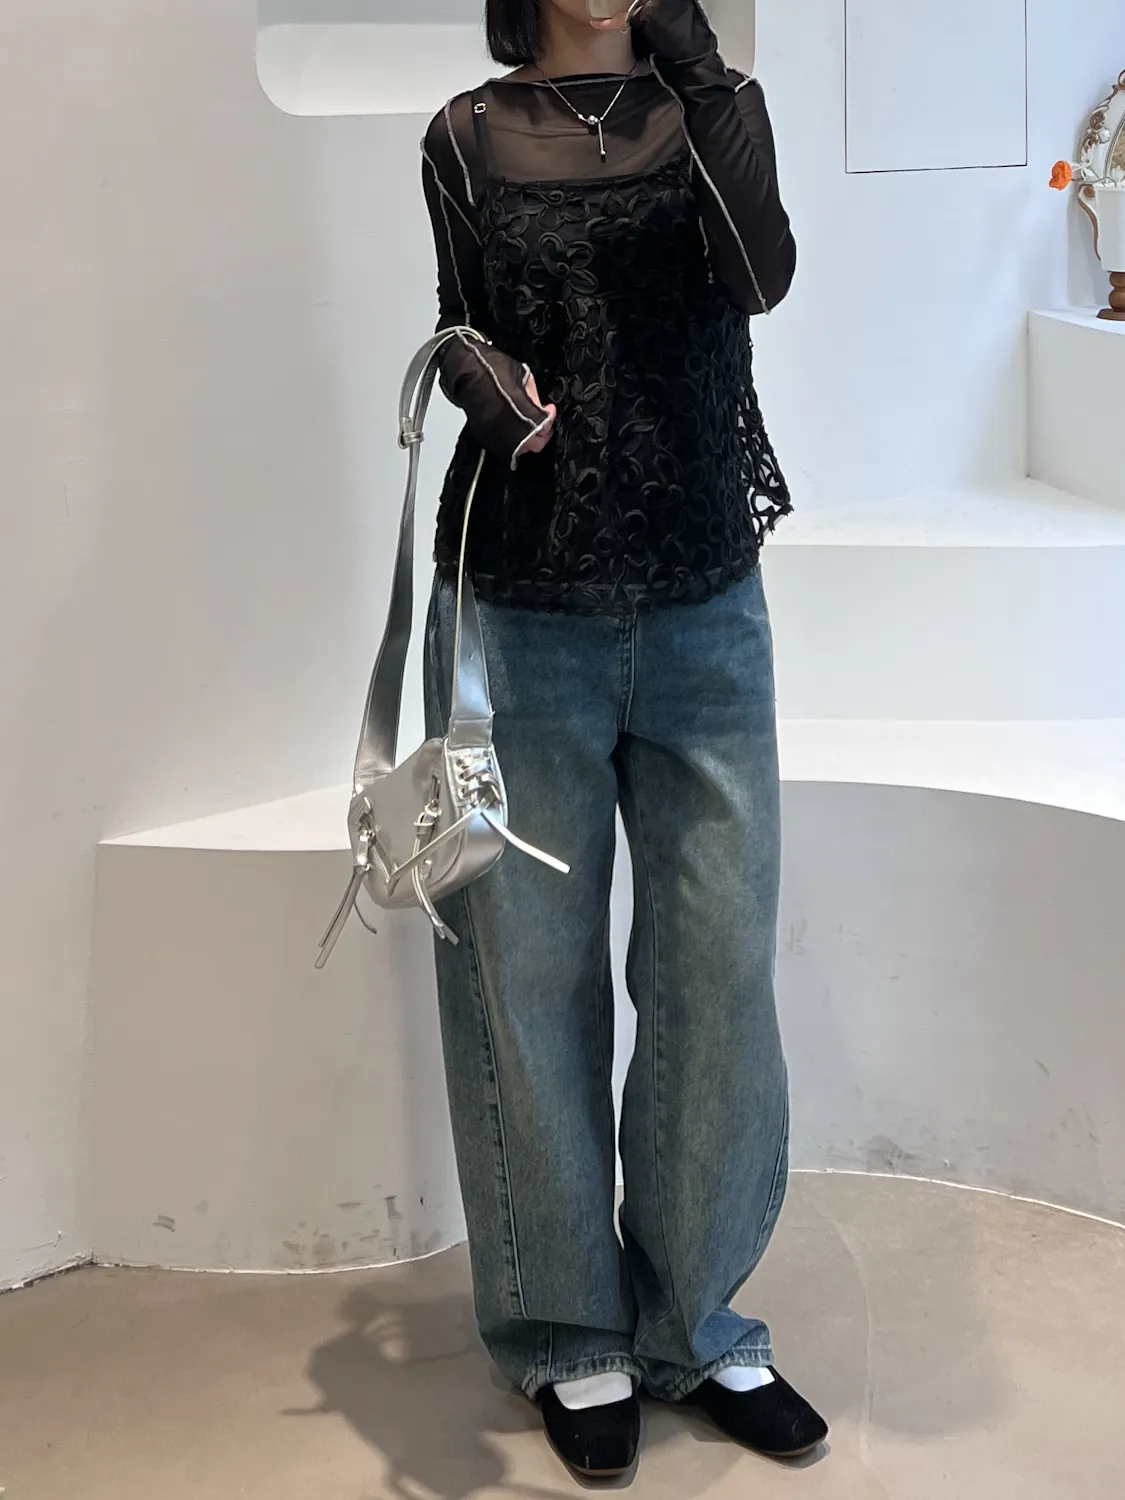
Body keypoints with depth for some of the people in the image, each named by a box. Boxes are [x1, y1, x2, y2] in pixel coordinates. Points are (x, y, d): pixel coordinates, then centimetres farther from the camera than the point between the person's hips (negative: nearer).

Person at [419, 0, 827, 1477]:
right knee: (531, 977, 3)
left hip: (703, 609, 1)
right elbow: (463, 333, 11)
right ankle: (570, 1332, 21)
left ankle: (694, 1319, 21)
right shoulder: (470, 137, 6)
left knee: (721, 970, 3)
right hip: (521, 616, -1)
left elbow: (762, 272, -11)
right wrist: (487, 385, -12)